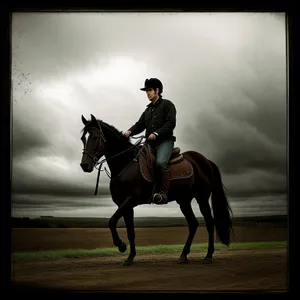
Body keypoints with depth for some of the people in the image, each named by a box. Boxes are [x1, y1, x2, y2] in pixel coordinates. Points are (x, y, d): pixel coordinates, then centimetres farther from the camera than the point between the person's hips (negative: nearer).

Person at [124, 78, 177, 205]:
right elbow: (140, 124, 13)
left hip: (164, 141, -7)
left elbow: (170, 123, -10)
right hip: (150, 142, 7)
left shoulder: (167, 105, 2)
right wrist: (130, 131, -8)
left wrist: (156, 133, -22)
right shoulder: (148, 109, 22)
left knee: (160, 162, -32)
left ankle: (163, 193, -28)